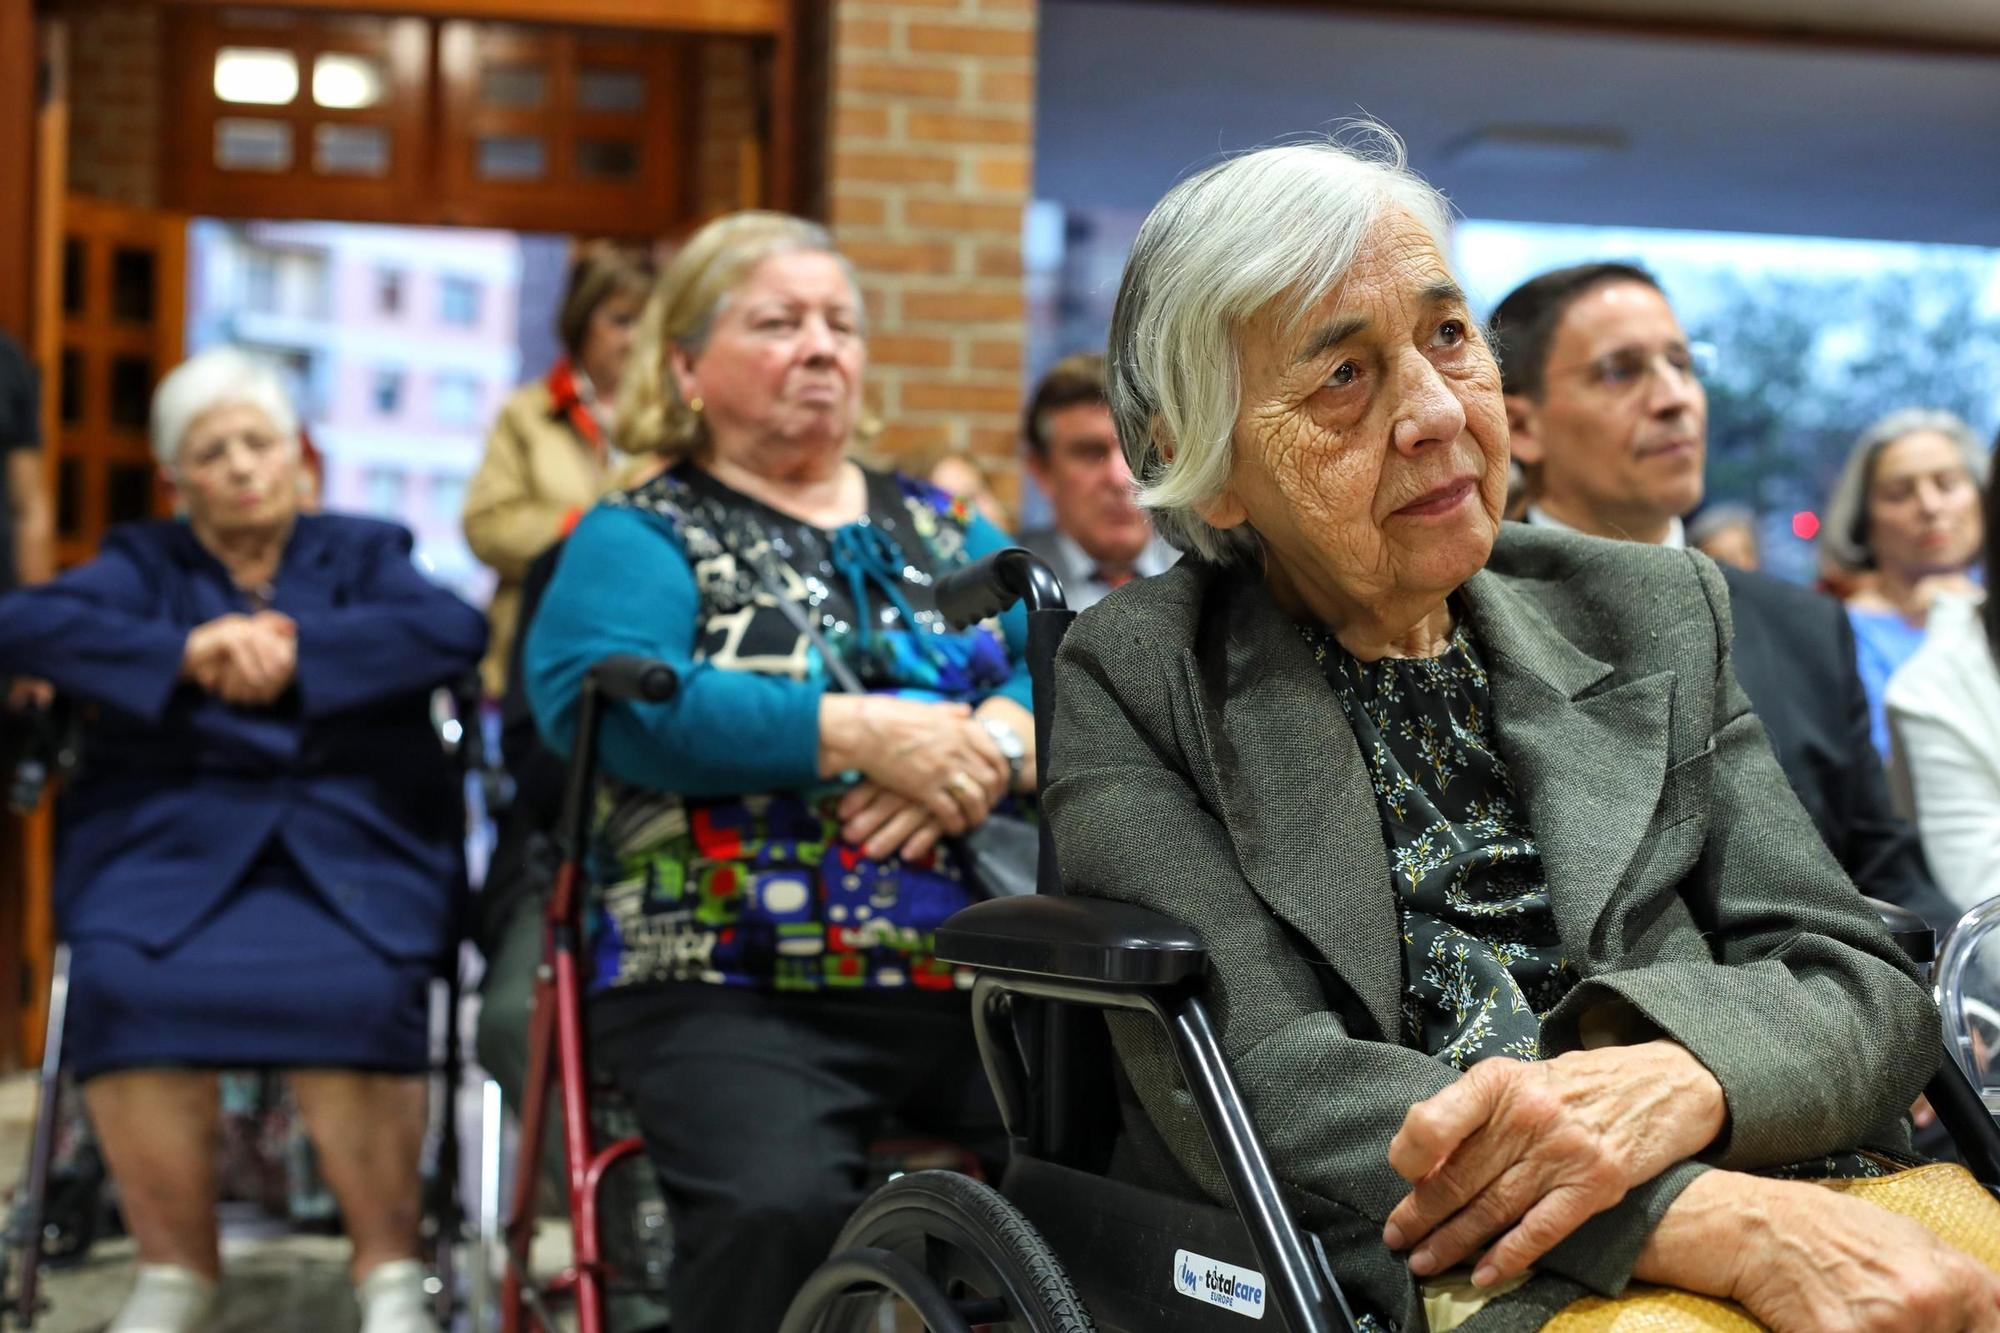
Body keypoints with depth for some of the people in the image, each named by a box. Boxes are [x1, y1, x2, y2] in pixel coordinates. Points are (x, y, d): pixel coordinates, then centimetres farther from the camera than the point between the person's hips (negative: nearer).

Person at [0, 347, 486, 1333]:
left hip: (346, 840, -1)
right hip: (169, 839, 1)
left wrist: (299, 650, -10)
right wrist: (186, 652, -13)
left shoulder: (364, 554, 20)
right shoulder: (143, 564, 22)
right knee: (124, 987, -31)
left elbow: (455, 630, -2)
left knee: (350, 993, -33)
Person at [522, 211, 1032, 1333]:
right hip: (740, 995, -4)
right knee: (779, 1210, -32)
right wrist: (862, 733, -17)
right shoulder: (641, 538, 9)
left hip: (977, 984, 4)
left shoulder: (939, 527, 22)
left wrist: (990, 746, -14)